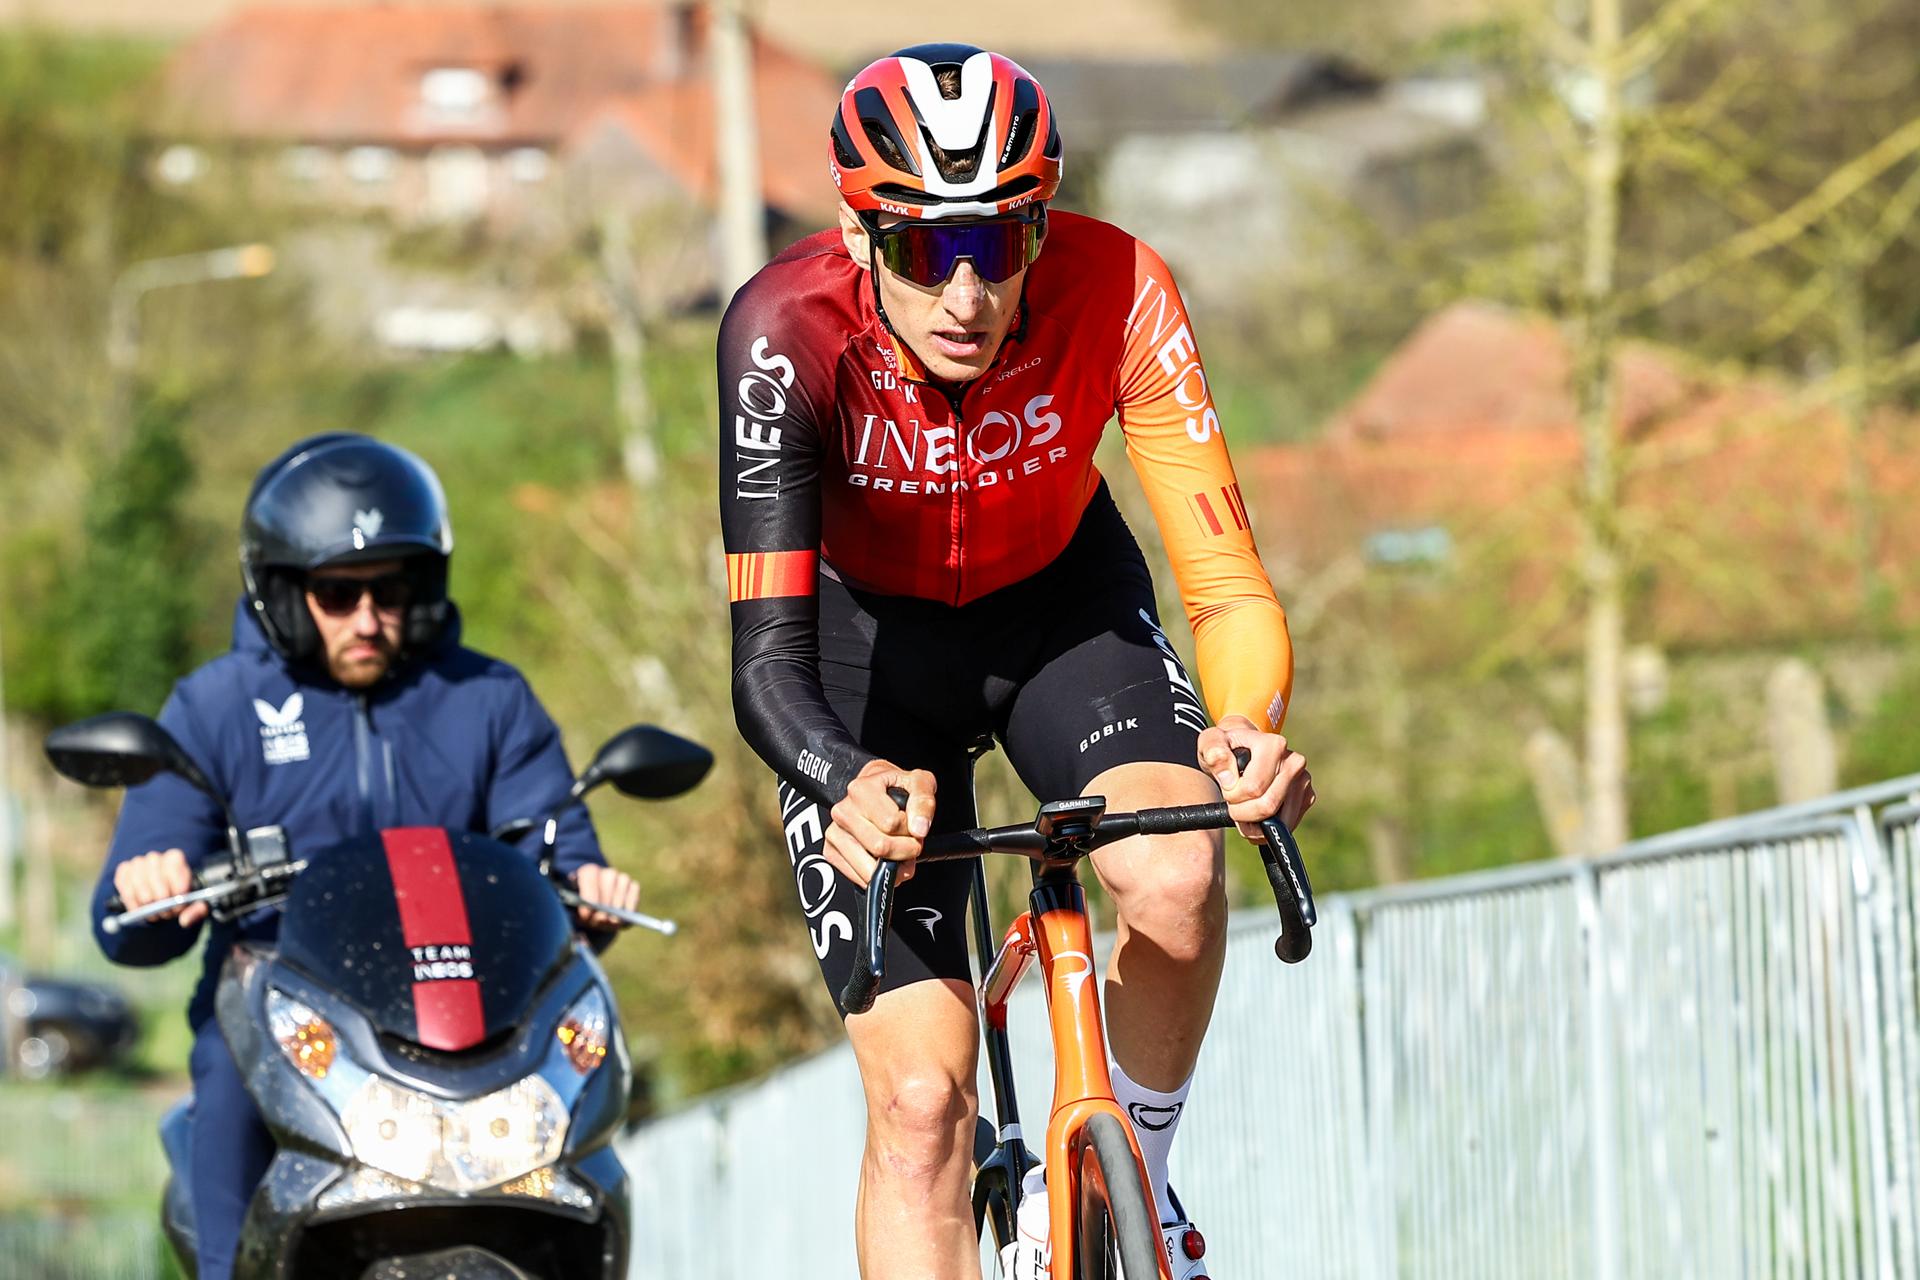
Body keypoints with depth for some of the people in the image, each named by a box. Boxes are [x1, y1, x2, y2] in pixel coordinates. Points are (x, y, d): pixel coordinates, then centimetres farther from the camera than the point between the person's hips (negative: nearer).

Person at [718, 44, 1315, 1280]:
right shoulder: (786, 331, -33)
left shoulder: (1114, 289, -30)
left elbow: (1229, 583, -31)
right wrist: (845, 787, -59)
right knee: (920, 1099, -12)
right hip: (870, 633, -1)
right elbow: (766, 659, -38)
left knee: (1176, 876, -29)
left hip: (1061, 598, 1)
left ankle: (1133, 1181, -2)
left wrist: (1254, 732, -53)